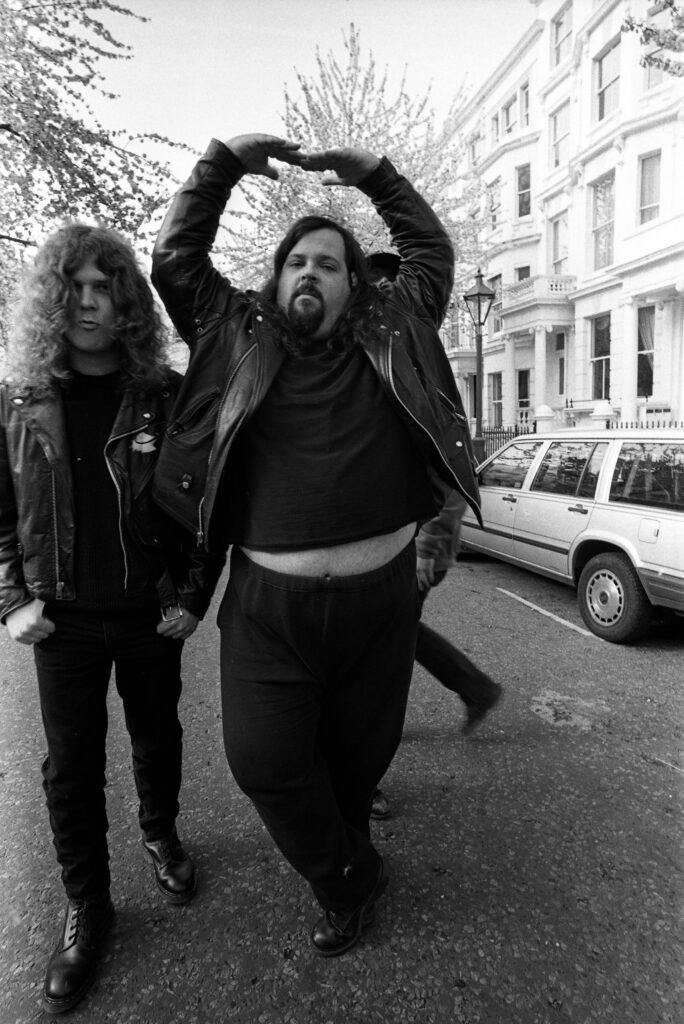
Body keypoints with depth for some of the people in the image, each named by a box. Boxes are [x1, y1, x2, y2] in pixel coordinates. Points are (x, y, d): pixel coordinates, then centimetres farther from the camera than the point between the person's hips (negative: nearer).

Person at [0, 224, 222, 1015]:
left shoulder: (167, 398, -7)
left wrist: (192, 596, -8)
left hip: (150, 614, 0)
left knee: (156, 737, 18)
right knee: (70, 765, 9)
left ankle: (160, 835, 47)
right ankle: (85, 908, 31)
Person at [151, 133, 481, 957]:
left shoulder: (390, 339, 8)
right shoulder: (241, 339, 6)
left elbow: (433, 252, 15)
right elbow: (174, 260, 10)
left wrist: (374, 174, 11)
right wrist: (223, 161, 7)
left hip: (379, 596, 1)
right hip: (267, 603, 0)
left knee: (359, 754, 16)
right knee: (265, 761, -1)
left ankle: (340, 874, 47)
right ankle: (352, 879, 27)